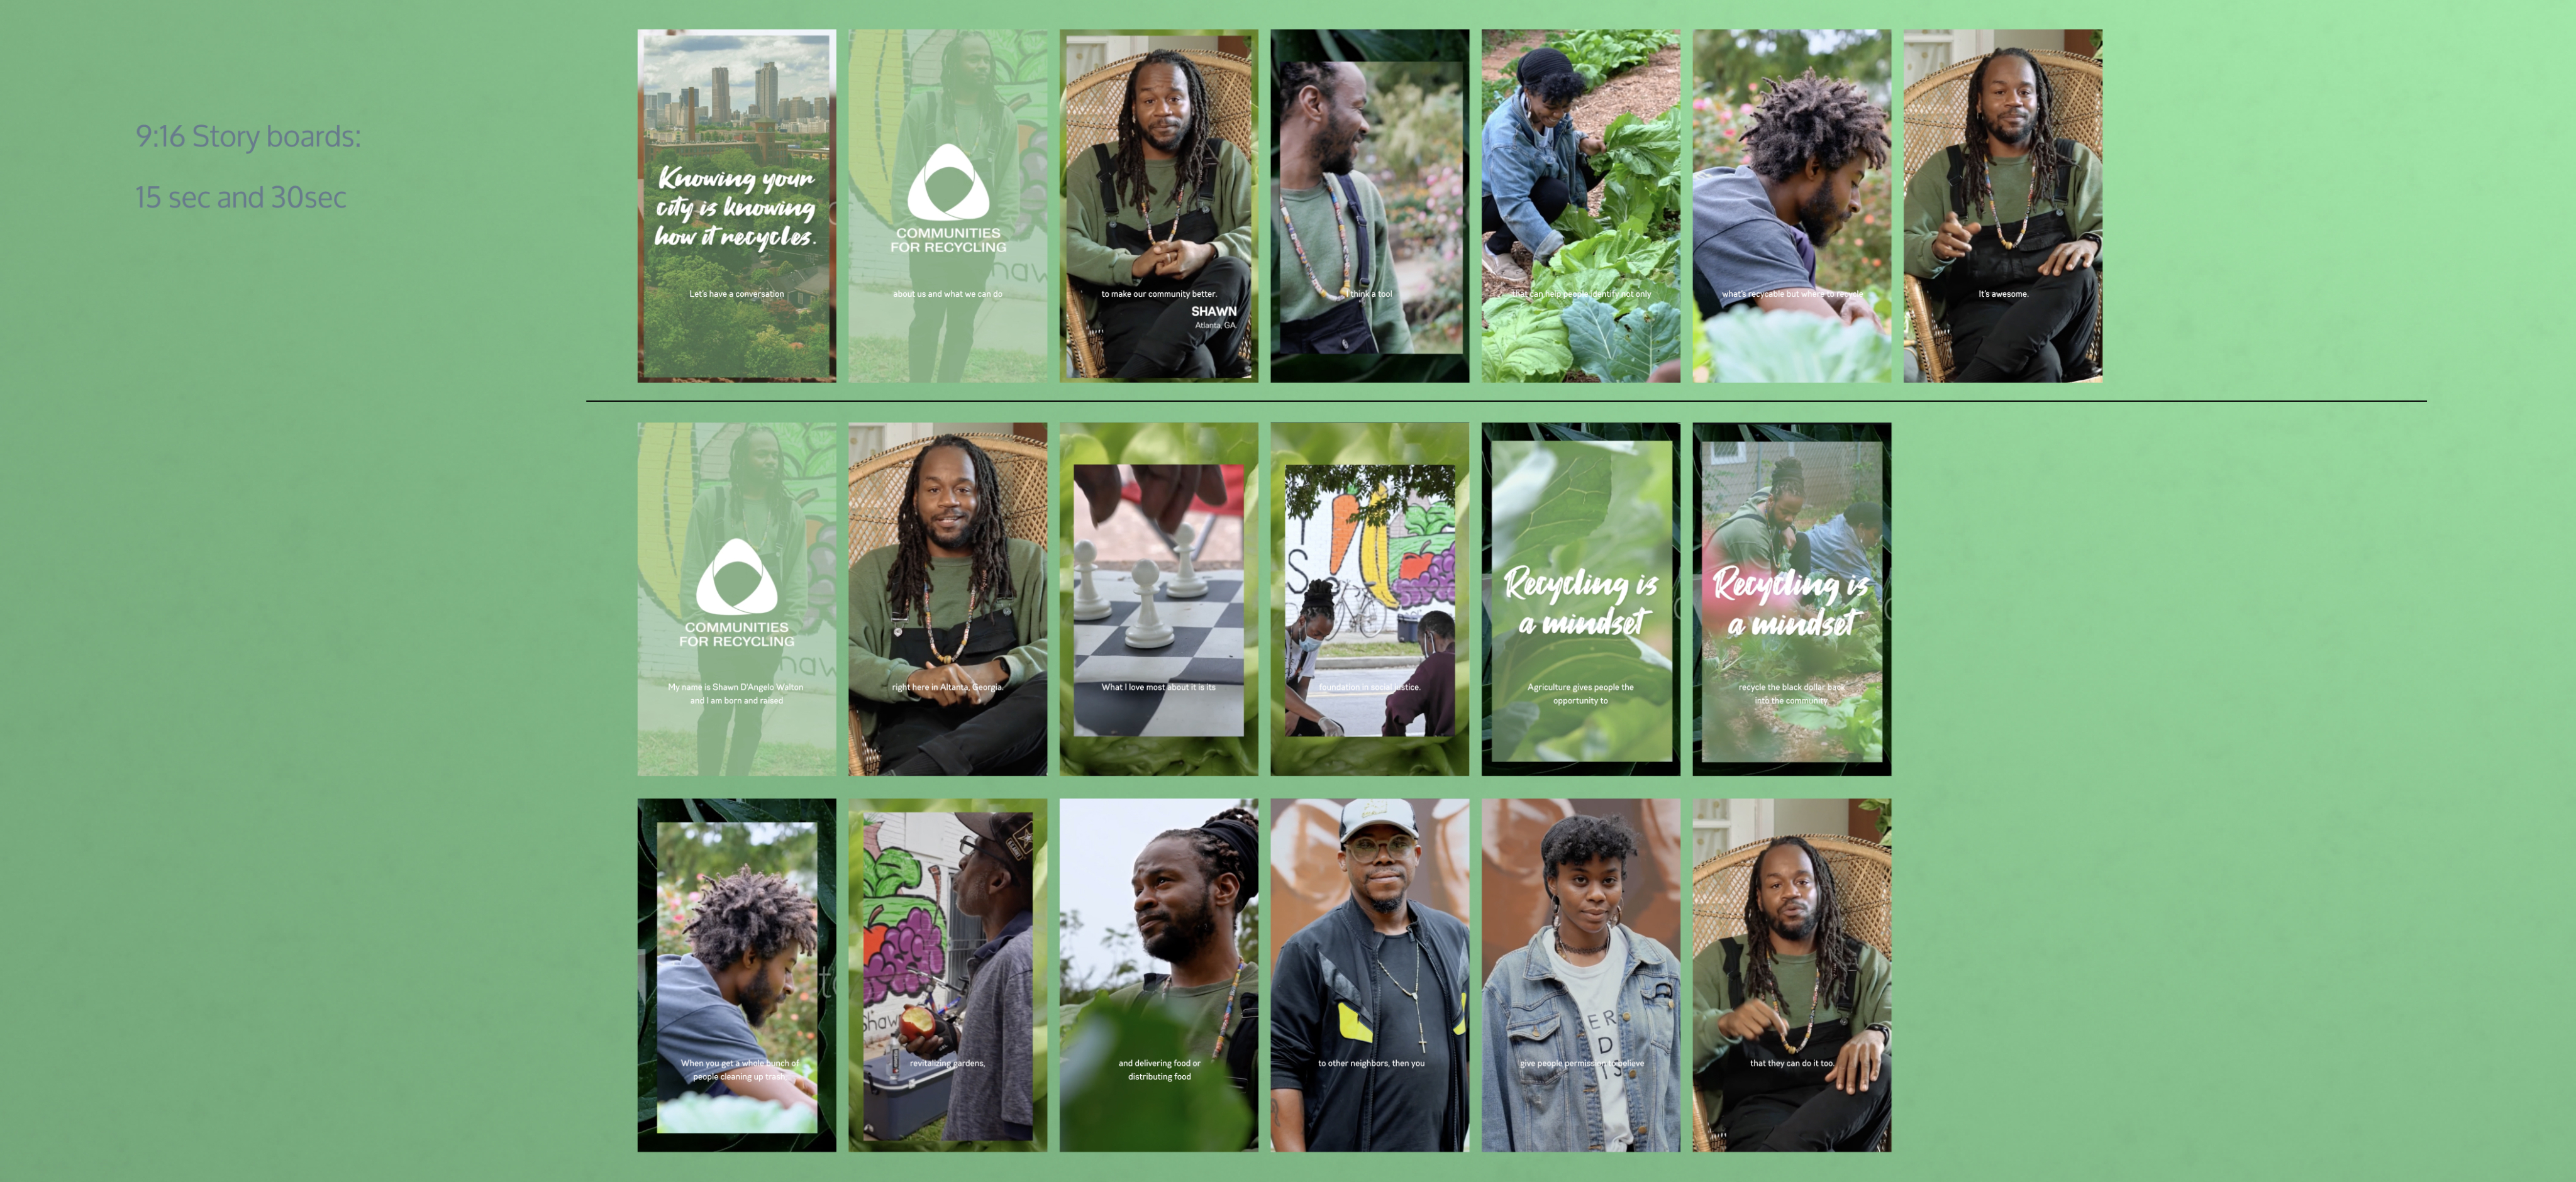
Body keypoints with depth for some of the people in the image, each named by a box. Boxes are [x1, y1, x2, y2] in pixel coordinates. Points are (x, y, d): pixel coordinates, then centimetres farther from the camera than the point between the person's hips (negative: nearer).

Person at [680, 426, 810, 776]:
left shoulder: (790, 512, 8)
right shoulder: (712, 501, 1)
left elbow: (797, 576, 9)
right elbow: (693, 566, 0)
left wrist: (788, 625, 0)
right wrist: (699, 618, -7)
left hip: (767, 633, 3)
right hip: (719, 629, -2)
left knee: (752, 715, 6)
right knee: (718, 711, -2)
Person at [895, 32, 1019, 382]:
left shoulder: (1003, 118, 8)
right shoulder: (923, 106, 1)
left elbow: (1010, 182, 8)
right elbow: (904, 172, 0)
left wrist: (1000, 231, -1)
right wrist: (909, 225, -7)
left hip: (978, 240, 2)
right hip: (930, 235, -2)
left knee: (963, 322, 6)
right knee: (928, 319, -2)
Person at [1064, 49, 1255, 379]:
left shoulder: (1224, 160, 18)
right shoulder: (1093, 167, 15)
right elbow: (1065, 242, 3)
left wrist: (1208, 253, -16)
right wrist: (1133, 266, -14)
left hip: (1209, 304, 4)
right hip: (1132, 303, -4)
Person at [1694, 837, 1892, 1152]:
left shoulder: (1863, 962, 21)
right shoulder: (1720, 962, 16)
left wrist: (1876, 1034, -21)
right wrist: (1726, 1024, -22)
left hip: (1841, 1105, 4)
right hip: (1757, 1105, -4)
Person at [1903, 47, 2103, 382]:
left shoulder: (2076, 162, 19)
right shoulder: (1944, 170, 16)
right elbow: (1905, 245, 7)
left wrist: (2091, 242, -15)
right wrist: (1938, 248, -19)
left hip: (2059, 306, 3)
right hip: (1978, 308, -3)